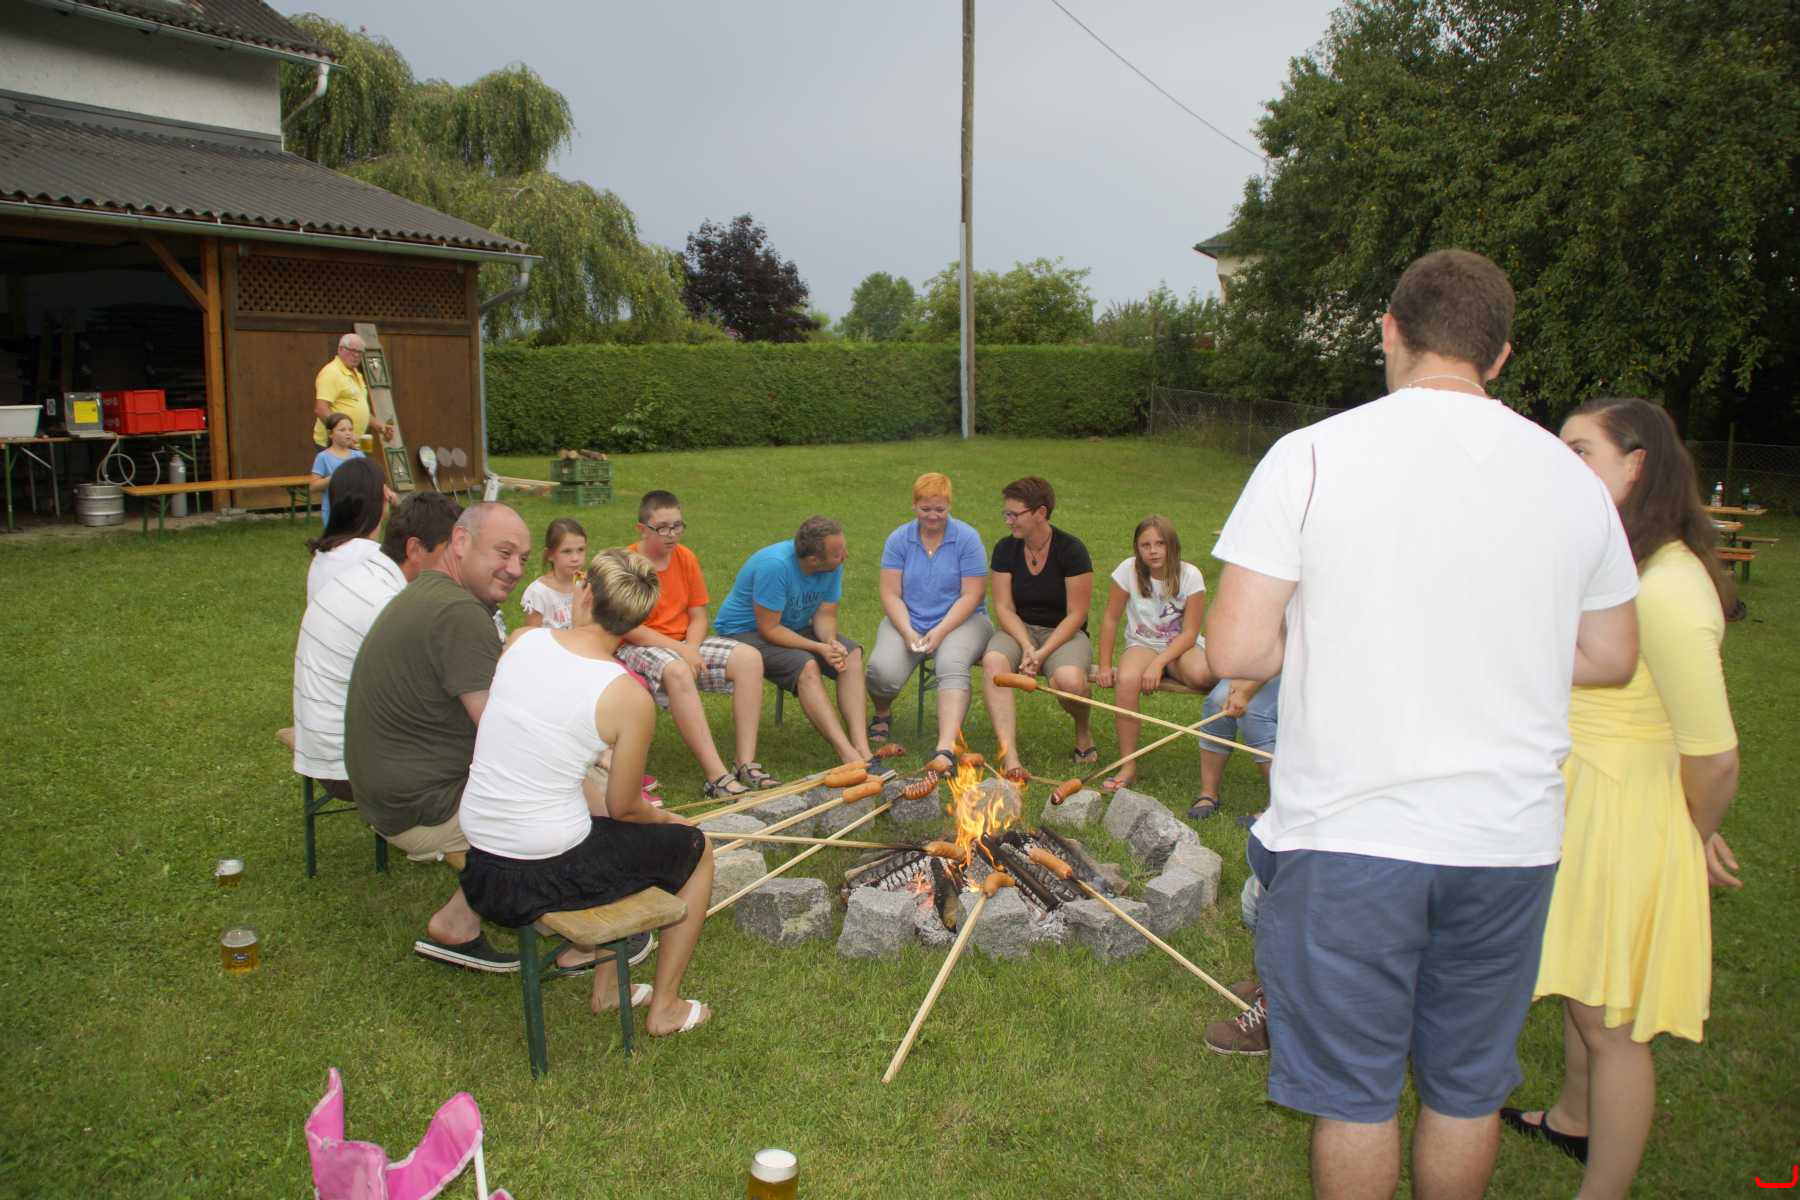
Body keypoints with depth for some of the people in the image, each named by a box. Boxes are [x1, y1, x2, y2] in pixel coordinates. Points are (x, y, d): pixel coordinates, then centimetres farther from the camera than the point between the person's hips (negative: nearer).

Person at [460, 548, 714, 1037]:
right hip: (544, 877, -6)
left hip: (478, 869, 6)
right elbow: (623, 807, -5)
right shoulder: (630, 698, -16)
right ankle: (666, 1008, 28)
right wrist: (664, 817, 18)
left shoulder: (522, 640, -4)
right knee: (694, 846, 18)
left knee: (606, 829, 34)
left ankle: (606, 988, 41)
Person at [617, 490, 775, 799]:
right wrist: (680, 651, -22)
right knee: (676, 671, -39)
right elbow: (628, 629, -17)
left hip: (684, 644, 6)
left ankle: (745, 763, -20)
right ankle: (717, 778, -41)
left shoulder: (685, 558, 4)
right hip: (636, 647, -6)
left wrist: (691, 649, -15)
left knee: (749, 658, -15)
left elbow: (698, 616, 6)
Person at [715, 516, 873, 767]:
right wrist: (819, 648, -31)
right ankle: (849, 755, -36)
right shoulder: (775, 565, -31)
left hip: (794, 627, 7)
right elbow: (769, 629, -27)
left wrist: (831, 642, -25)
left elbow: (825, 614, -3)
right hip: (745, 631, -7)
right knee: (806, 666, -32)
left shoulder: (833, 566, -10)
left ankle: (862, 748, -25)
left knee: (852, 654, -15)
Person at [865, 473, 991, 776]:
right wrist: (908, 632, -16)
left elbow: (971, 595, -8)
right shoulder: (899, 539, 4)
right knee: (883, 670, -27)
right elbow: (890, 594, 0)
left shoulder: (967, 538, -3)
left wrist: (940, 632, -19)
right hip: (907, 622, 2)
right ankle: (882, 715, 10)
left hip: (959, 620, -2)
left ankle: (946, 749, -48)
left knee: (952, 665, -36)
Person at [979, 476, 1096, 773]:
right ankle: (1010, 759, -39)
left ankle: (1083, 731, 1)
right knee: (993, 662, -33)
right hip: (1018, 630, 3)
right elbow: (1004, 608, -2)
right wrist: (1026, 646, -19)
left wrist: (1042, 653, -20)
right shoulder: (1005, 549, 0)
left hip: (1063, 633, -3)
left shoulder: (1071, 549, -10)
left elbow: (1076, 615, -11)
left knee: (1069, 680, -36)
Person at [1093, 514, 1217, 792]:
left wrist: (1159, 663, -25)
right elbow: (1110, 619, -2)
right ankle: (1128, 766, -26)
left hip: (1181, 647, -1)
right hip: (1143, 645, 1)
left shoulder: (1189, 575, -11)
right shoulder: (1129, 571, -9)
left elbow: (1189, 633, -13)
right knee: (1127, 680, -34)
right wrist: (1104, 667, -7)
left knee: (1201, 673, -38)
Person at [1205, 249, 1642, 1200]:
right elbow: (1611, 657, 12)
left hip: (1348, 832, -3)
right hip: (1510, 836, 4)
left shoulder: (1310, 455, -11)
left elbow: (1233, 650, -14)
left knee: (1354, 1091, 14)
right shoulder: (1572, 476, 2)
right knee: (1467, 1086, 21)